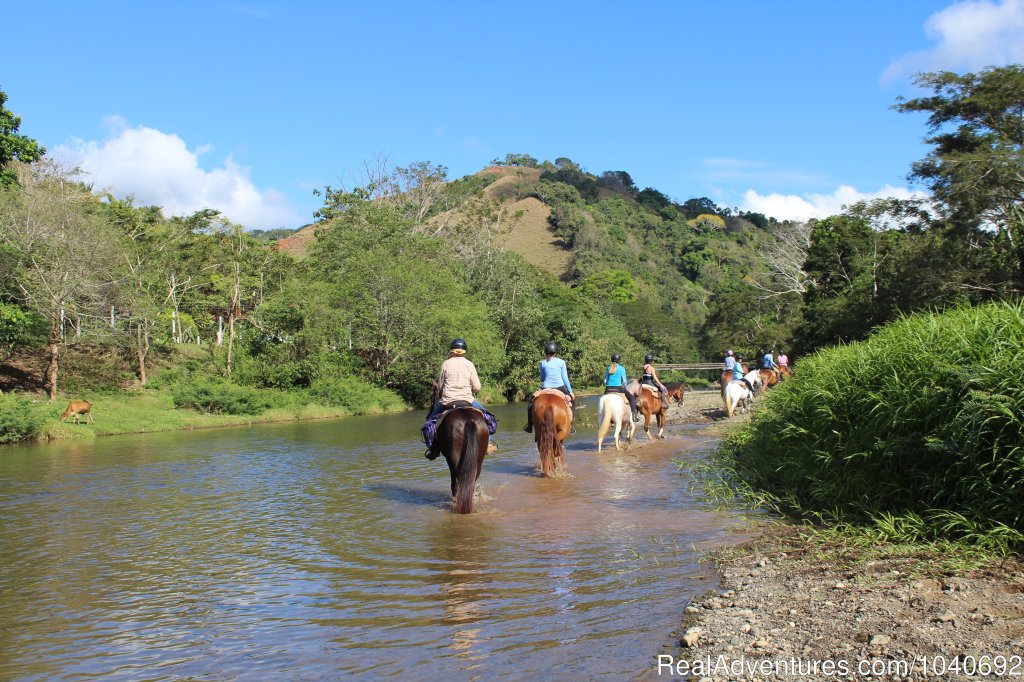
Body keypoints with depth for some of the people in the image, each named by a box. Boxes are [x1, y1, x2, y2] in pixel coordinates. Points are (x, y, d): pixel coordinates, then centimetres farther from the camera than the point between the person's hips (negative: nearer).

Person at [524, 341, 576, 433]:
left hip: (546, 389, 0)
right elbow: (565, 378, 1)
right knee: (572, 400, 25)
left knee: (532, 400, 23)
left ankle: (529, 425, 15)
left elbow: (542, 378, 9)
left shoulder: (543, 363, 2)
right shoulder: (561, 362, 0)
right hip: (560, 388, 0)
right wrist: (570, 391, 10)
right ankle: (571, 426, 17)